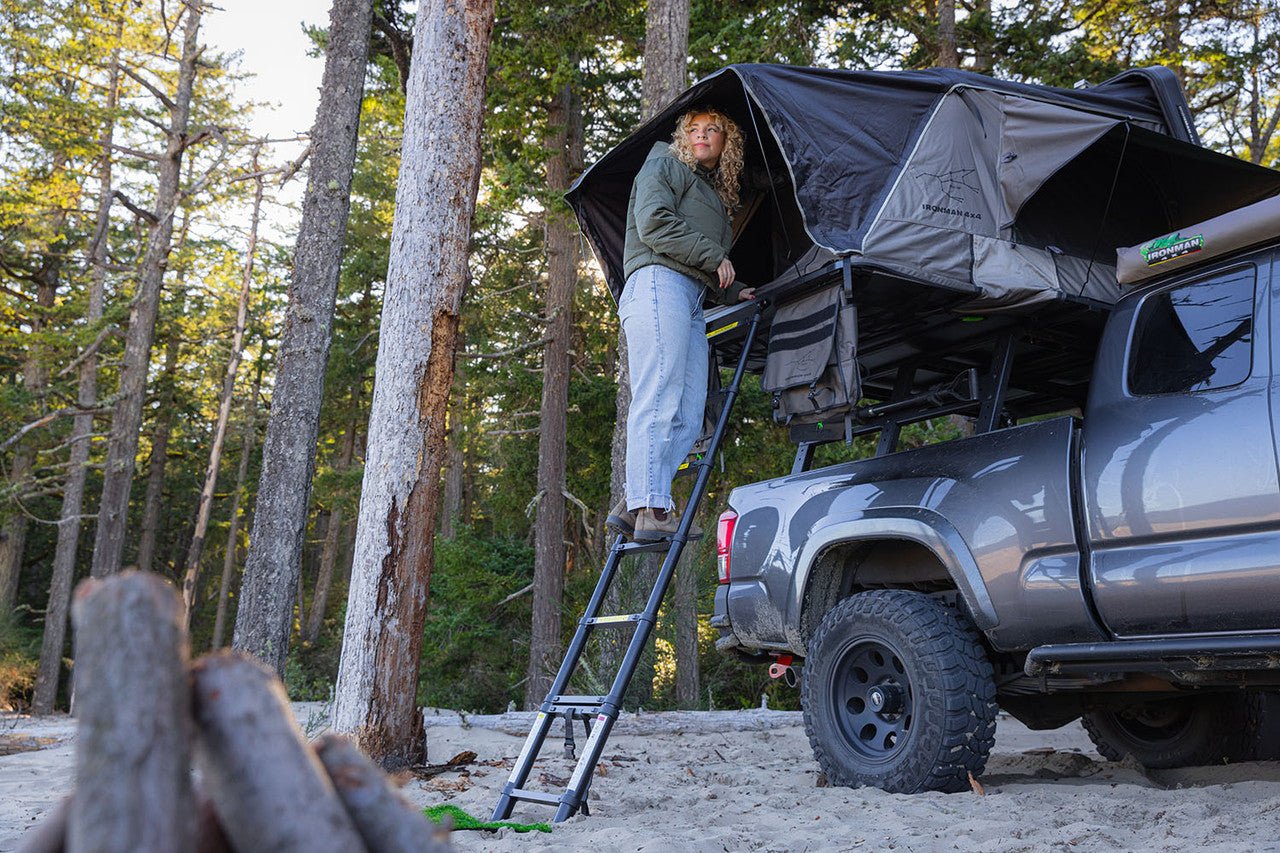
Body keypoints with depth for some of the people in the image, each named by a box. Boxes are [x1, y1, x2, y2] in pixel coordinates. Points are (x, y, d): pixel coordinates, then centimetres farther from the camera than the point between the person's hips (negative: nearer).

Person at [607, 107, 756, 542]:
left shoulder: (717, 195, 35)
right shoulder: (663, 166, 12)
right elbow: (654, 224, -6)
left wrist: (732, 291, 19)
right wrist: (713, 257, -3)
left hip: (692, 301, 8)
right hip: (658, 283, -8)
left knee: (688, 417, -5)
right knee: (659, 400, -18)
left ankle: (632, 505, -7)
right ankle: (653, 510, -24)